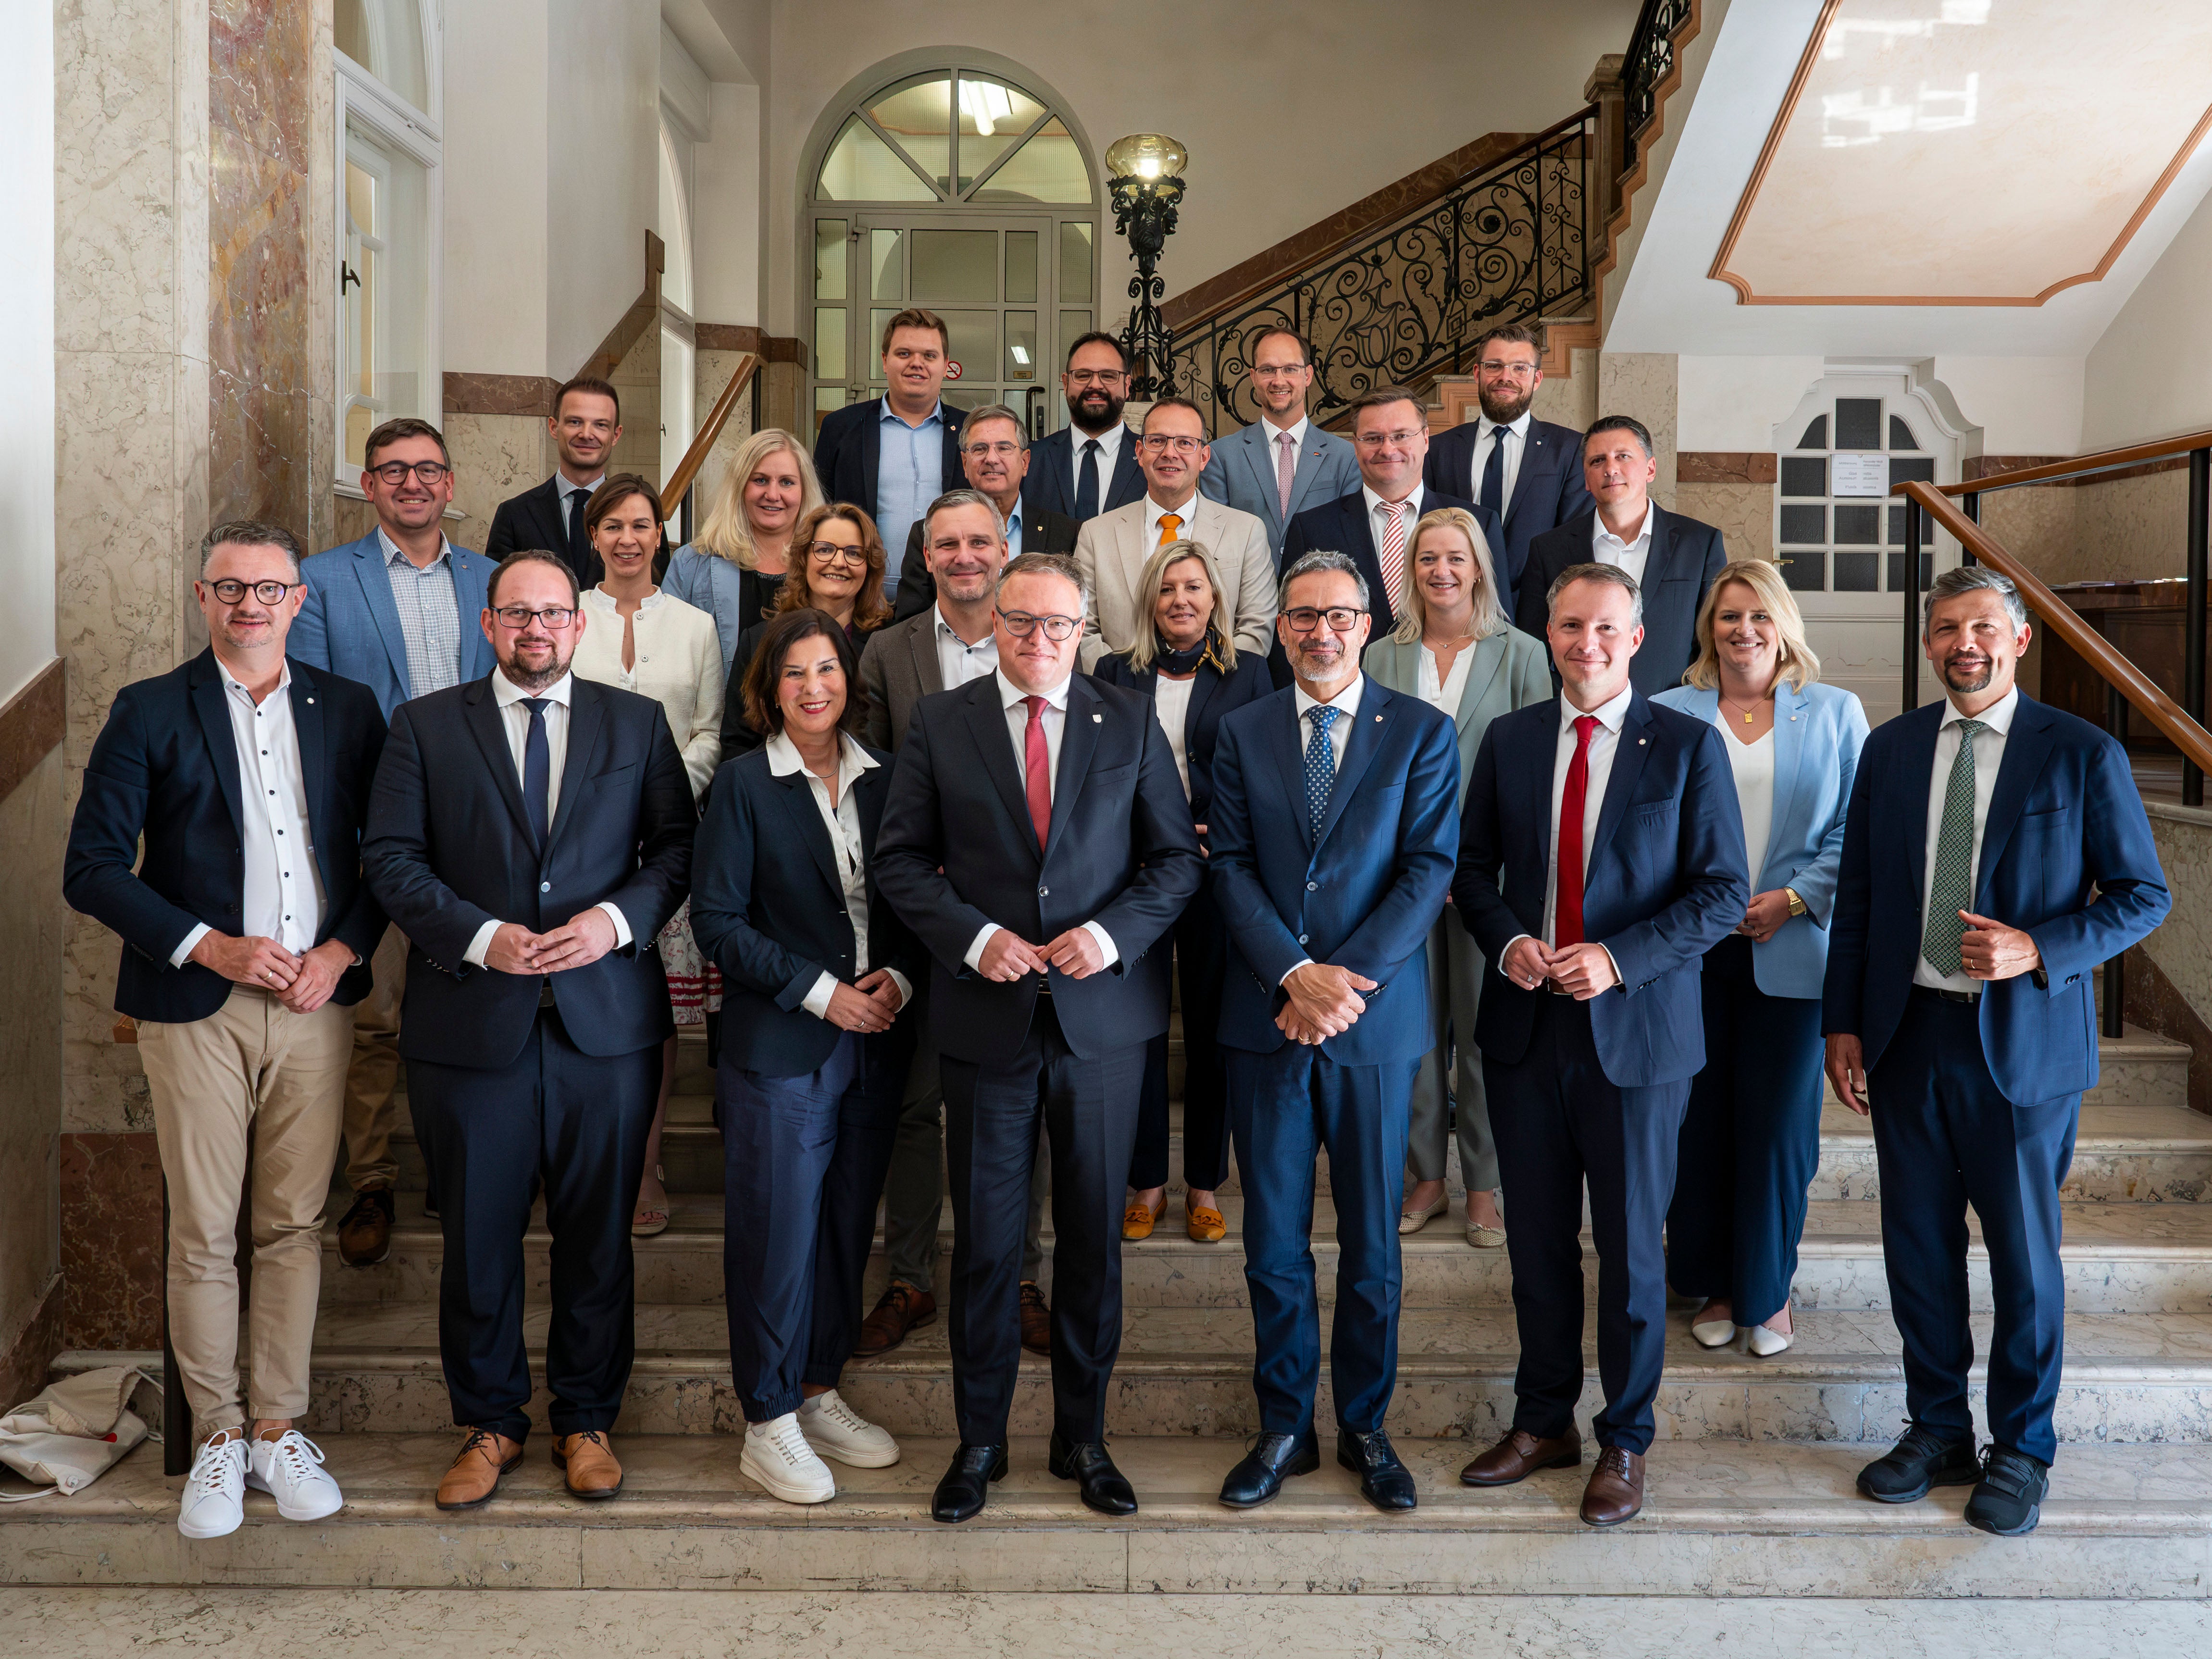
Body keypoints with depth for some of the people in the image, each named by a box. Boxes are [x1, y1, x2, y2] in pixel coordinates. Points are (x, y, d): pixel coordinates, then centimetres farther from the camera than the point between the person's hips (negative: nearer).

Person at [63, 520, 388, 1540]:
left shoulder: (347, 710, 9)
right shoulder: (149, 712, 2)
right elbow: (92, 869, -3)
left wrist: (343, 950, -6)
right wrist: (211, 948, -12)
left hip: (315, 1003, 2)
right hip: (196, 1007, -2)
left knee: (295, 1225, 7)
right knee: (203, 1235, 4)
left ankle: (280, 1429, 19)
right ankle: (217, 1438, 18)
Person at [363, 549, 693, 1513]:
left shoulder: (637, 723, 9)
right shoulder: (425, 725, 7)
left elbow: (677, 845, 6)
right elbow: (391, 858, 0)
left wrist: (617, 920, -11)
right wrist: (481, 937, -12)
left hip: (606, 1017, 1)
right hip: (470, 1021, 0)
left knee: (598, 1234, 8)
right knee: (478, 1235, 8)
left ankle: (586, 1420, 24)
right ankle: (488, 1424, 25)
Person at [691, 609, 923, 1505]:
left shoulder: (883, 777, 8)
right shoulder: (744, 784, -3)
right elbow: (718, 919, -7)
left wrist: (899, 978, -7)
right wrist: (819, 991, -13)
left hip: (874, 1041, 4)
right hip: (779, 1046, -4)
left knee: (848, 1224, 11)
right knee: (778, 1231, 0)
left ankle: (820, 1396, 26)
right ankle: (768, 1425, 13)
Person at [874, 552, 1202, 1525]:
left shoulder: (1131, 724, 5)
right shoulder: (939, 723, 4)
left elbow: (1177, 858, 4)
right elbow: (900, 858, 2)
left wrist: (1114, 933, -12)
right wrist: (973, 937, -13)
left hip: (1105, 1015, 1)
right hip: (987, 1016, -1)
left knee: (1093, 1235, 10)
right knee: (985, 1238, 7)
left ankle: (1083, 1437, 25)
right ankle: (979, 1441, 23)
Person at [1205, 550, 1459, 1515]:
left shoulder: (1421, 732, 3)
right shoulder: (1243, 733, 8)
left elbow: (1429, 868, -5)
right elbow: (1231, 867, 0)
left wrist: (1345, 978, -14)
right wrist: (1295, 975, -13)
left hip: (1375, 1017, -1)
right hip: (1265, 1019, 1)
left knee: (1371, 1242, 9)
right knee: (1274, 1241, 7)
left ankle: (1365, 1428, 24)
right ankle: (1285, 1429, 21)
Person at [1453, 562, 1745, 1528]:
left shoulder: (1688, 746, -4)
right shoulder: (1509, 740, 6)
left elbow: (1723, 893, -6)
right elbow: (1473, 868, 11)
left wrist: (1619, 959, -17)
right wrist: (1506, 941, -8)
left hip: (1635, 1026, -3)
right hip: (1525, 1022, 3)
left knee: (1631, 1247, 8)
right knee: (1537, 1240, 13)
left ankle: (1626, 1443, 25)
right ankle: (1543, 1423, 30)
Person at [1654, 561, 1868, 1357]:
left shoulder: (1834, 714, 7)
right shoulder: (1666, 716, 8)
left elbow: (1857, 830, 2)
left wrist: (1796, 898, -10)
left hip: (1791, 954, 0)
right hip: (1692, 953, 1)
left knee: (1777, 1124, 2)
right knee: (1700, 1120, 5)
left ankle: (1768, 1291, 19)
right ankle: (1714, 1286, 21)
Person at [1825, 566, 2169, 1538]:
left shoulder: (2082, 755, -4)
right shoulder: (1889, 751, 6)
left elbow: (2144, 894, -2)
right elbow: (1857, 897, 9)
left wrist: (2039, 949, -18)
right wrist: (1843, 1023, 5)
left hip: (2022, 1046, -3)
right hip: (1907, 1038, 3)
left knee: (2023, 1256, 8)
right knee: (1918, 1247, 11)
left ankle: (2021, 1453, 26)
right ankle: (1939, 1432, 29)